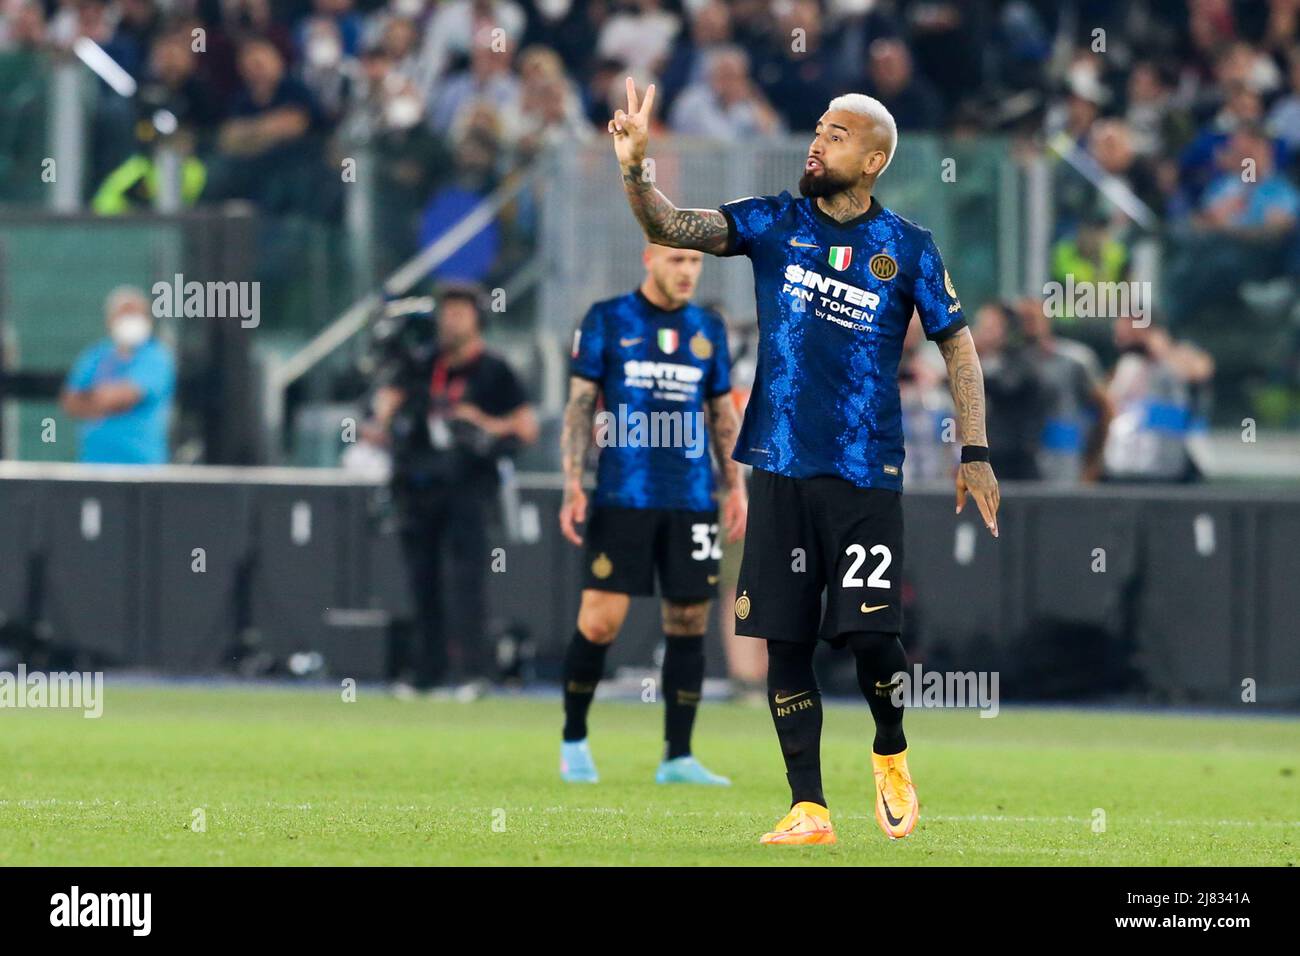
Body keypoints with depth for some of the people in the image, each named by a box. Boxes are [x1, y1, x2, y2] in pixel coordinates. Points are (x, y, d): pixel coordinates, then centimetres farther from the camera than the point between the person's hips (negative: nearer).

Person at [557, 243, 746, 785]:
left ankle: (678, 757, 7)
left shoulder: (709, 329, 12)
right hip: (622, 495, -3)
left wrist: (734, 485, 9)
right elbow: (579, 405, 2)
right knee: (601, 619, -9)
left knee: (689, 622, 1)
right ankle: (573, 741, 10)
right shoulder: (607, 320, 3)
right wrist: (572, 485, -7)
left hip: (691, 501, 3)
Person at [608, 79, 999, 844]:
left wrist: (976, 452, 0)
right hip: (782, 469, 2)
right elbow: (671, 227, -7)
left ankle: (891, 755, 19)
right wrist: (635, 167, -26)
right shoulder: (774, 224, 4)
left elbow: (958, 344, 7)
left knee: (871, 633, -11)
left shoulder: (908, 249, 1)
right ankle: (809, 809, 8)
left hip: (867, 472, -2)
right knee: (786, 642, 1)